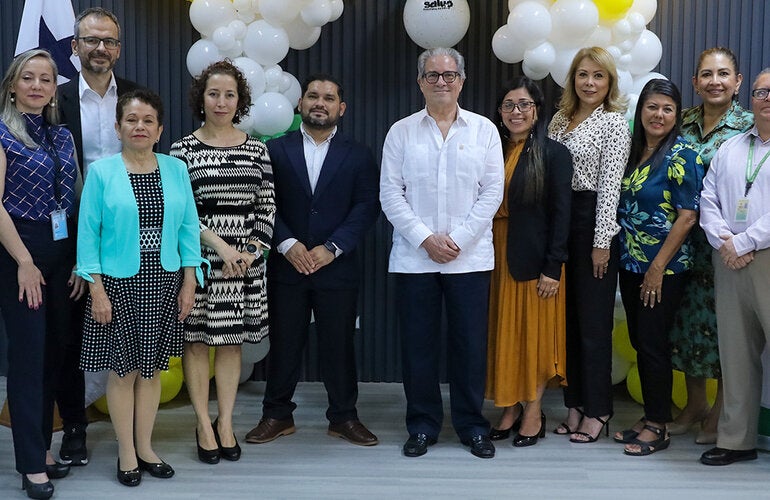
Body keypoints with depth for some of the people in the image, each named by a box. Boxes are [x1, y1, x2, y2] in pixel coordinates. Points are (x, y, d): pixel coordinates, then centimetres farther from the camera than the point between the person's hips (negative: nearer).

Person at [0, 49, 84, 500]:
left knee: (54, 352, 10)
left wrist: (82, 261, 4)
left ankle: (42, 447, 22)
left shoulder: (63, 136, 12)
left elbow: (77, 201, 11)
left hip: (63, 253, 6)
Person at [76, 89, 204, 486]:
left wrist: (189, 283, 1)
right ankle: (127, 454, 18)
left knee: (151, 368, 11)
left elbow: (188, 228, 5)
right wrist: (96, 289, -10)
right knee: (122, 370, 4)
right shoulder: (101, 171, -4)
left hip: (163, 283, 3)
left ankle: (145, 447, 25)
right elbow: (88, 232, -5)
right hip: (119, 285, -2)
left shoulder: (175, 170, 4)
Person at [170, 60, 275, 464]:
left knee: (232, 340, 8)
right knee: (196, 339, 3)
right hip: (199, 259, -2)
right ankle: (204, 426, 15)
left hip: (245, 260, 2)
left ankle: (225, 424, 18)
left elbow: (267, 205, 6)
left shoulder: (256, 150, 7)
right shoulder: (183, 149, -1)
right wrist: (220, 245, -14)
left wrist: (251, 251, -6)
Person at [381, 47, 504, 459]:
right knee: (418, 344, 5)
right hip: (414, 257, 0)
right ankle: (422, 426, 18)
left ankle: (472, 426, 18)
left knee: (470, 344, 4)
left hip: (470, 256, 0)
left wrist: (457, 239, -9)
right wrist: (425, 239, -10)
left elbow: (492, 192, 0)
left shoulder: (484, 130, 6)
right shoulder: (401, 132, 6)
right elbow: (390, 193, 0)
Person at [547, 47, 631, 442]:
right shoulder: (560, 119, 13)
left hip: (593, 222, -6)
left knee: (593, 319, -1)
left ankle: (598, 409, 10)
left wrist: (602, 242, -14)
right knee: (567, 316, 10)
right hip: (559, 221, 6)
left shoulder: (614, 123, -5)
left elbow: (609, 185, -11)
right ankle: (575, 403, 20)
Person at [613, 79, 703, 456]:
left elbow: (687, 216, -15)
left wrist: (658, 267, -16)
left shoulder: (682, 156, -11)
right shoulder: (632, 151, 9)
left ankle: (658, 426, 9)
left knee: (653, 344, -3)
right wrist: (628, 258, 7)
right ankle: (649, 416, 23)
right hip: (630, 265, 7)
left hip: (664, 268, -7)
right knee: (639, 342, 12)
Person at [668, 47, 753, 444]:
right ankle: (695, 404, 27)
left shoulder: (749, 126, -5)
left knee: (724, 320, 2)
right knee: (686, 316, 10)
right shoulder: (683, 121, 8)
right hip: (686, 239, 4)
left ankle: (721, 411, 18)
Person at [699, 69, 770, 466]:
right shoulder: (729, 150, 17)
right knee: (735, 351, 9)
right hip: (729, 264, 5)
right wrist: (724, 241, -4)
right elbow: (708, 201, 12)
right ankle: (736, 439, 18)